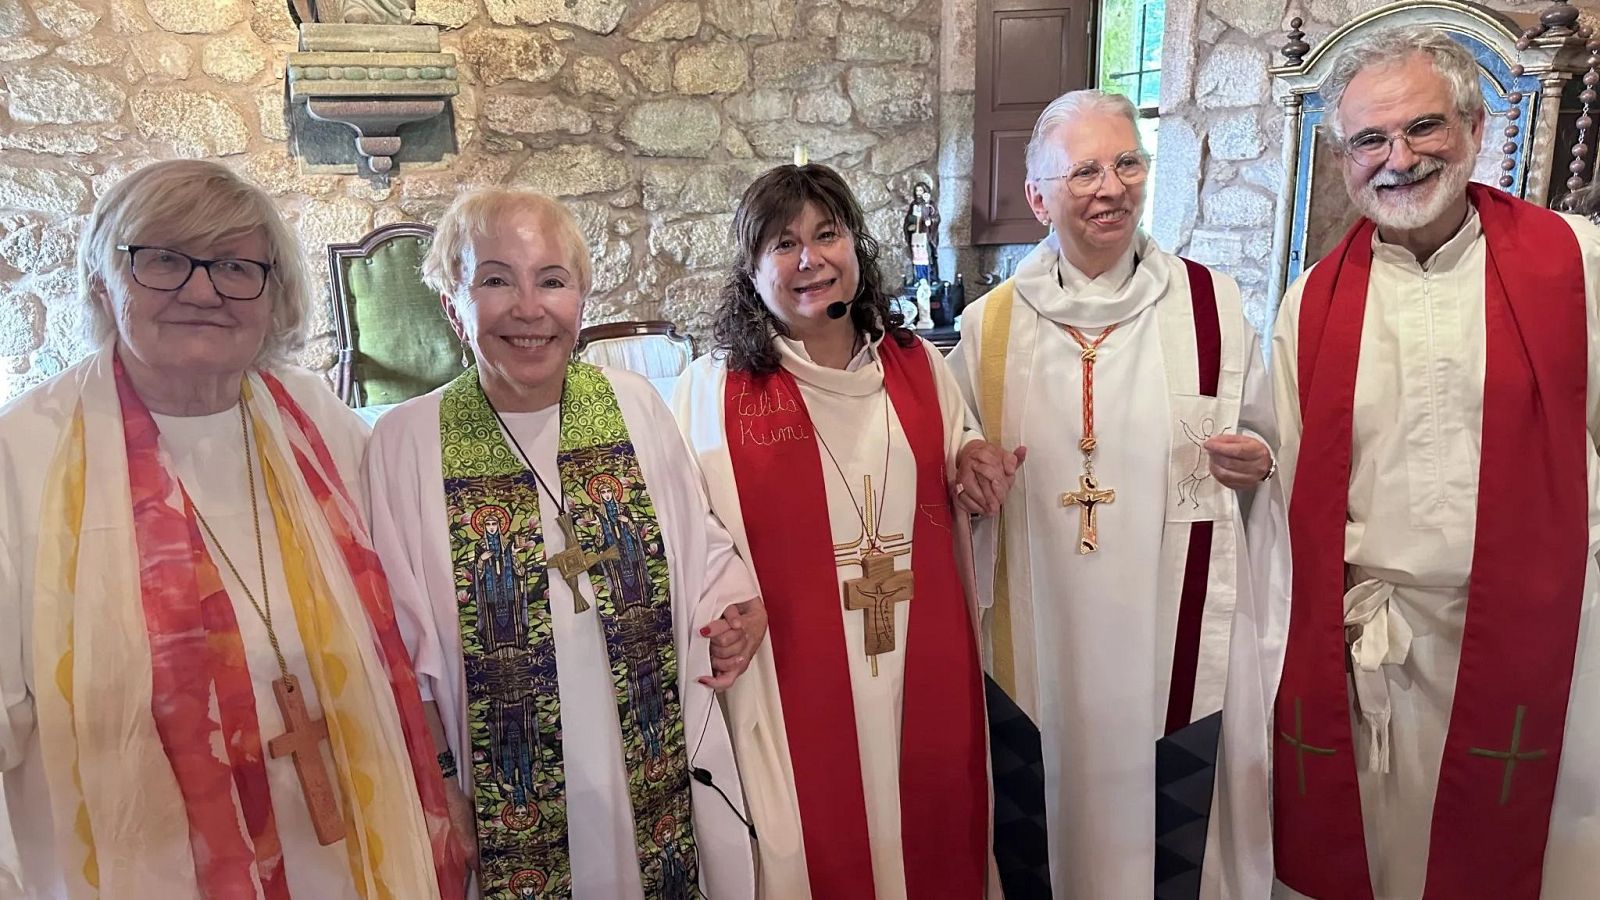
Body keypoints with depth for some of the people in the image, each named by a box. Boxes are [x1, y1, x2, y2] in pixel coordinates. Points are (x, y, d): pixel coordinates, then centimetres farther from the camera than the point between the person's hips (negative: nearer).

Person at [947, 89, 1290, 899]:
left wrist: (1256, 462, -11)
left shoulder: (1211, 304, -2)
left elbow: (1264, 452, 10)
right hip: (1045, 651, 1)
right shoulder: (991, 325, -1)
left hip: (1183, 643, 0)